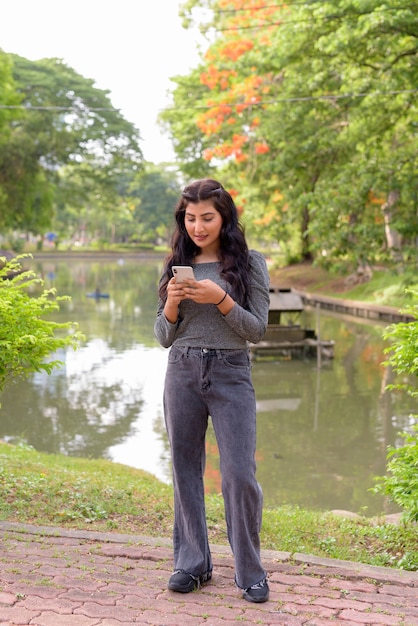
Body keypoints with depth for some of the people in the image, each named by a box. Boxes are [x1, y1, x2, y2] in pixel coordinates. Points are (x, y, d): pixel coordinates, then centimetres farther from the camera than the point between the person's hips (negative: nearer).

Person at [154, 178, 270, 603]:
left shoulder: (249, 264, 0)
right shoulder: (177, 266, 8)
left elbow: (257, 330, -4)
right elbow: (163, 337, 9)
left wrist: (221, 300, -18)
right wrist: (172, 304, -11)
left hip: (231, 375, -3)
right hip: (182, 373, 3)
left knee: (240, 475, -4)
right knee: (185, 470, 8)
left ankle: (250, 572, 11)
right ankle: (191, 563, 22)